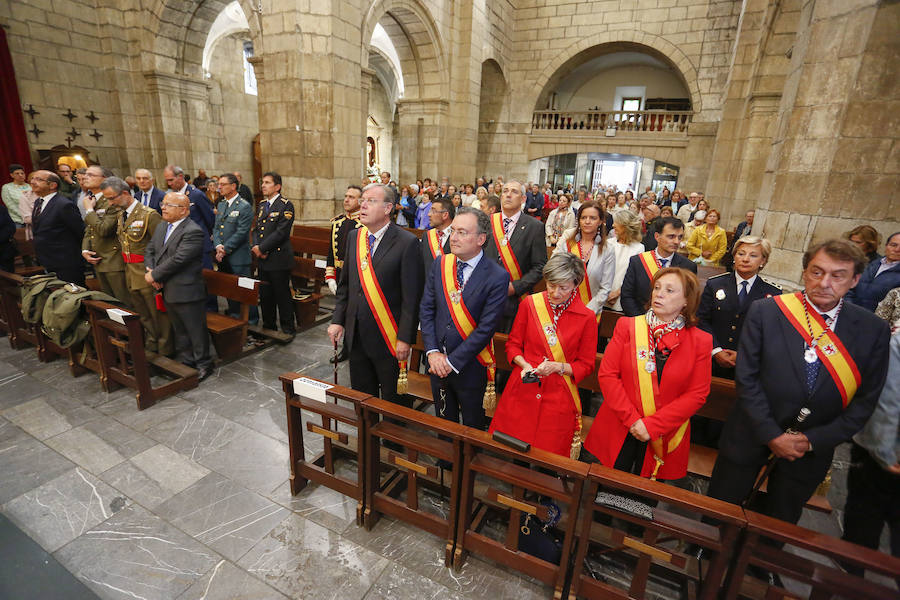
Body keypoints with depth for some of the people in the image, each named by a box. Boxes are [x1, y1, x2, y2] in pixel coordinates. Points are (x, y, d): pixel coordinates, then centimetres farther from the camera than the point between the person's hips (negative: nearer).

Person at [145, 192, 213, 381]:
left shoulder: (193, 232, -17)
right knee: (179, 331, 19)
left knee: (196, 330, 3)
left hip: (187, 292, -9)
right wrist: (150, 270, -3)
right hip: (168, 291, 9)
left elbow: (178, 259, -22)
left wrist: (154, 275, -13)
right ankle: (186, 362, 33)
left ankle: (203, 365, 17)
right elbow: (150, 250, 15)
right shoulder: (161, 227, 13)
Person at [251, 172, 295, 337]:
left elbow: (281, 232, -16)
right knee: (265, 295, 14)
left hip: (279, 259, -7)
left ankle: (288, 329, 12)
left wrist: (262, 248, -13)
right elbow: (256, 229, 15)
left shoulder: (285, 205, -9)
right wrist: (256, 247, -3)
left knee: (282, 295, 0)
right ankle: (268, 326, 28)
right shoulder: (262, 204, 16)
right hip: (262, 259, 7)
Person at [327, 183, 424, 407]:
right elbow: (345, 283, 14)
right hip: (356, 335, 6)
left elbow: (412, 296, -14)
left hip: (388, 338, -6)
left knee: (394, 401, 11)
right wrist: (337, 320, 7)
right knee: (361, 395, 21)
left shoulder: (407, 242, -14)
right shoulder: (354, 236, 7)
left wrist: (405, 338, -15)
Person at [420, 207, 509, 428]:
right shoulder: (439, 264, -2)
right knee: (444, 422, 24)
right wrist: (432, 351, -10)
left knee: (472, 425, 19)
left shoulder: (497, 277, -17)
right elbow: (426, 309, -1)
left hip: (470, 367, -4)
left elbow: (486, 328, -18)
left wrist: (452, 361, -17)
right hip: (437, 363, 4)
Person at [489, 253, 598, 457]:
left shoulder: (586, 318, -6)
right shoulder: (530, 303, -2)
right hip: (522, 393, 2)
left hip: (557, 399, -1)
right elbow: (513, 343, 9)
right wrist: (524, 365, -10)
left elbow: (586, 365, 3)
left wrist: (558, 367, -14)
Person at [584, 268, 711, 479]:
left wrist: (652, 425, -13)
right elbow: (607, 374, -5)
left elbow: (697, 394, -6)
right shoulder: (627, 326, -2)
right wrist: (633, 420, -13)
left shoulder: (700, 341, -3)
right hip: (618, 432, 0)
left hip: (664, 439, 0)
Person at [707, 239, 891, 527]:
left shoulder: (874, 330, -4)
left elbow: (866, 399, -2)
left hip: (813, 448, 2)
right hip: (751, 437, -1)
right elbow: (746, 377, -11)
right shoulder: (765, 311, -11)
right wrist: (772, 435, -14)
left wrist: (812, 440, -10)